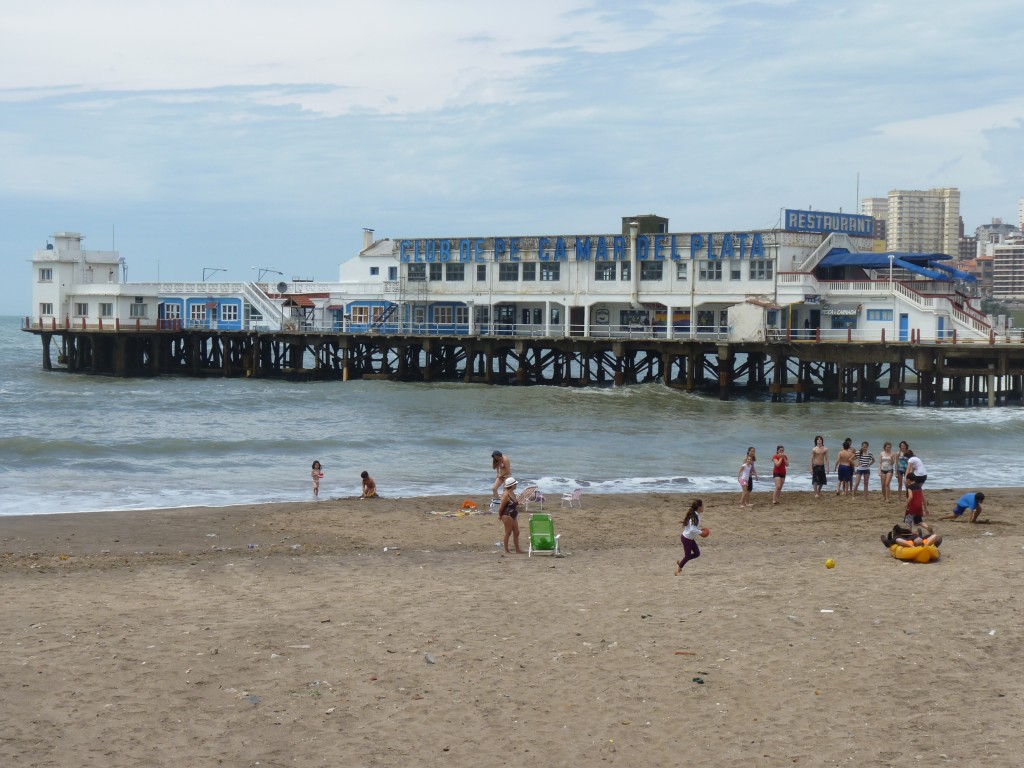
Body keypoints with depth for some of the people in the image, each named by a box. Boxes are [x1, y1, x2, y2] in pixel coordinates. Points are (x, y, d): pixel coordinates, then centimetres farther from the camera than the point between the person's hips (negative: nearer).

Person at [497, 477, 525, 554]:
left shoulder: (513, 493, 9)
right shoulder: (506, 495, -19)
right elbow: (501, 507, -14)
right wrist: (500, 515, -5)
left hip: (513, 516, 10)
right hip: (507, 516, -10)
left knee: (516, 533, 10)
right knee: (508, 533, -3)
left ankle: (517, 550, 16)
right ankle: (506, 550, 5)